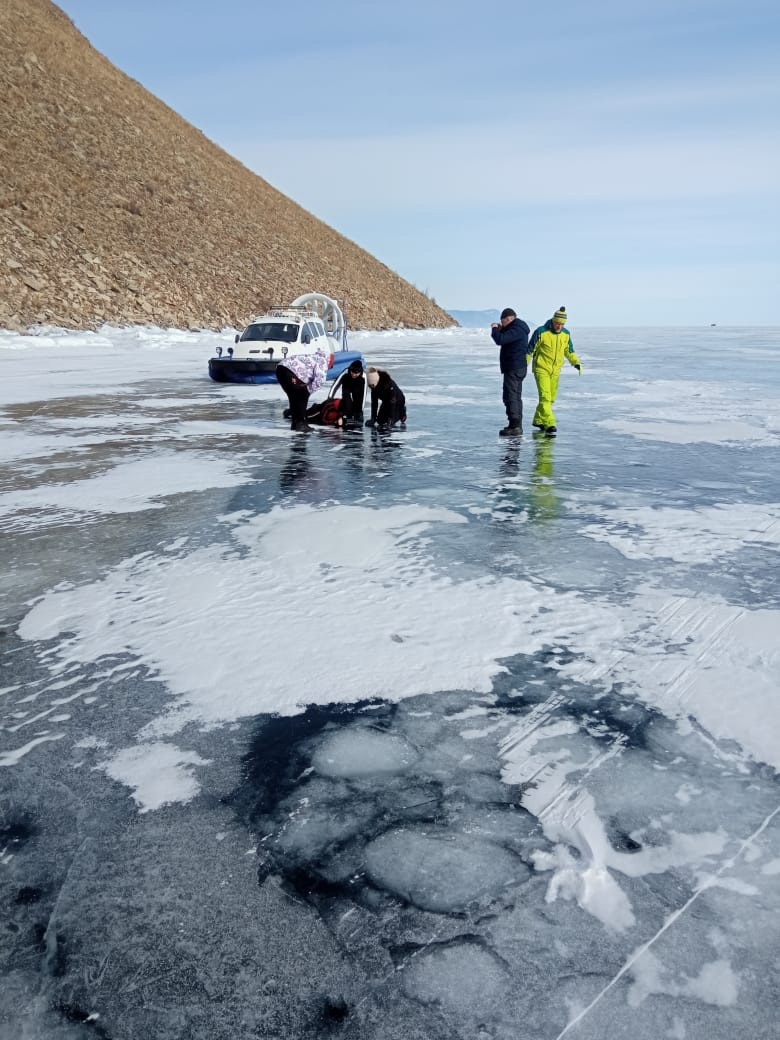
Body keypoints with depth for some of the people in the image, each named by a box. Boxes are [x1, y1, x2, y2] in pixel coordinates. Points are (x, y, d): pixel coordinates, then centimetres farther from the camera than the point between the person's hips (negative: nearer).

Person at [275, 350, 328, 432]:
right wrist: (309, 390, 1)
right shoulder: (322, 361, 7)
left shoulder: (312, 358, 35)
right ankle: (301, 423, 1)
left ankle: (295, 423, 24)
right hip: (290, 371, -9)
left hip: (280, 368, 9)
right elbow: (320, 378, -8)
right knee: (302, 397, 3)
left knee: (294, 397, 20)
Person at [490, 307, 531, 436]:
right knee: (516, 396, 15)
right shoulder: (518, 328, 15)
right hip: (518, 367, 11)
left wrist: (494, 329, -10)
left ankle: (514, 426, -11)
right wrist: (500, 329, 11)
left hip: (514, 369, -11)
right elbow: (506, 339, 27)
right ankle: (517, 425, 22)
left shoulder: (516, 330, -19)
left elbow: (500, 340, -28)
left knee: (510, 397, -10)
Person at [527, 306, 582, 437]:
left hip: (555, 370, 6)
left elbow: (569, 350, 17)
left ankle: (538, 420, 29)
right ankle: (550, 425, -21)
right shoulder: (541, 332, -15)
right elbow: (530, 350, -8)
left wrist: (576, 362, 3)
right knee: (545, 397, -16)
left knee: (551, 398, 12)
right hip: (541, 369, -6)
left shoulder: (566, 334, 2)